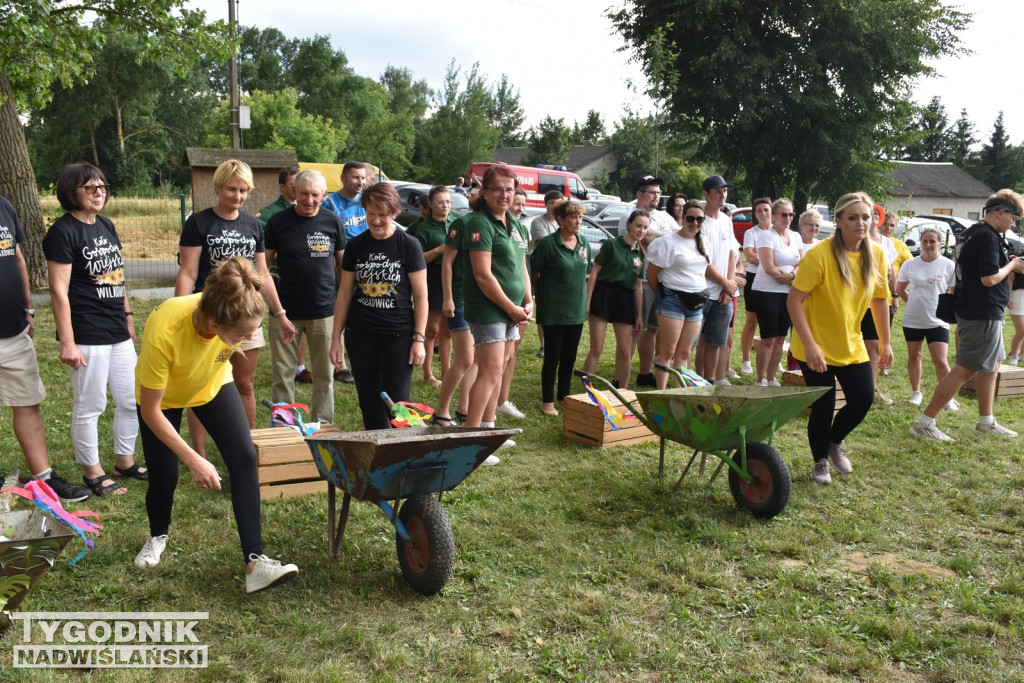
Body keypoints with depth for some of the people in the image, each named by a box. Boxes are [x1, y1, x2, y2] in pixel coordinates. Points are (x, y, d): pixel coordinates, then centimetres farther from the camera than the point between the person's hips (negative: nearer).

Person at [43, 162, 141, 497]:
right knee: (89, 406, 4)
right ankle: (92, 472, 19)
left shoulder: (106, 226, 11)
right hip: (87, 336, -8)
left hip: (118, 333, 8)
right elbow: (59, 290, -15)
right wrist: (67, 343, -17)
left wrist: (128, 317, 19)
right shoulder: (63, 231, -11)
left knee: (131, 401, 14)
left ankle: (125, 461, 30)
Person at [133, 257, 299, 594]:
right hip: (161, 395, -2)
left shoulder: (237, 317, -33)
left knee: (244, 458, -16)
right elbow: (150, 411, -31)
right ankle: (157, 536, 36)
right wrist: (193, 460, -31)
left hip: (212, 384, 3)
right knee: (164, 476, -1)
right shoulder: (163, 333, -43)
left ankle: (254, 562, -13)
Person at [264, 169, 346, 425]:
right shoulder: (279, 221, -1)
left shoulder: (333, 221, 3)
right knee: (282, 374, 5)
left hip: (324, 311, 1)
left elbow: (343, 263, 11)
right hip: (286, 311, -1)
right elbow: (264, 263, 4)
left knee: (324, 374, 9)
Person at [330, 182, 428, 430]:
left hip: (398, 335, -3)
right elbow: (344, 294, 9)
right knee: (369, 400, 10)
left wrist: (419, 338, -7)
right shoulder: (355, 246, 5)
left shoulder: (409, 246, -4)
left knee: (396, 400, -2)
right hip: (360, 335, 3)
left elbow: (420, 295, -2)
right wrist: (336, 338, 6)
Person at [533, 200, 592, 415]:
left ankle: (563, 396, 28)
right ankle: (547, 401, 14)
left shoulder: (583, 243, 5)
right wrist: (546, 292, -3)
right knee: (553, 357, 2)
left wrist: (580, 293, 15)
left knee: (570, 357, 14)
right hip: (554, 311, -6)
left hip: (577, 309, 6)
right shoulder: (548, 244, -13)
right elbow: (534, 273, -8)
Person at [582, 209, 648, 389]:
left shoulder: (640, 254, 13)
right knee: (596, 349, -7)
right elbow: (594, 272, -4)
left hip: (625, 300, 5)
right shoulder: (611, 245, -2)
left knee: (626, 351, 6)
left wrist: (640, 315, 14)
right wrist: (587, 302, -11)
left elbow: (638, 285, 16)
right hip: (603, 295, -5)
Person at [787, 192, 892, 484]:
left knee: (863, 399, 2)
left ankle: (835, 441, 32)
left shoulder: (876, 254, -3)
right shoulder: (819, 255, -21)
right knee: (823, 406, -1)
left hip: (852, 346, 5)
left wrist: (885, 342, 10)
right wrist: (809, 345, -27)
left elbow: (880, 298, 9)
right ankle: (821, 462, 24)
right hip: (817, 348, -5)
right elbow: (794, 300, -22)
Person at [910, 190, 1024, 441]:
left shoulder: (971, 233, 13)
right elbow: (989, 278, -25)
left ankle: (986, 421, 30)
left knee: (991, 365, 20)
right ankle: (925, 423, -4)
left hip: (973, 309, 11)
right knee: (964, 370, -6)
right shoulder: (987, 237, -18)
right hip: (983, 314, -11)